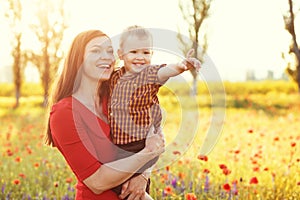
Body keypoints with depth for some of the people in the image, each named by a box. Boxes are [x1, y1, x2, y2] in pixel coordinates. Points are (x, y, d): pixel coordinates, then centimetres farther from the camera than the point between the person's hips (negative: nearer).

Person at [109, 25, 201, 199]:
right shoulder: (115, 77, 7)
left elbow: (165, 71, -34)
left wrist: (181, 66, -54)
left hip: (144, 141, -7)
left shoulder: (149, 74, -11)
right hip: (118, 144, 7)